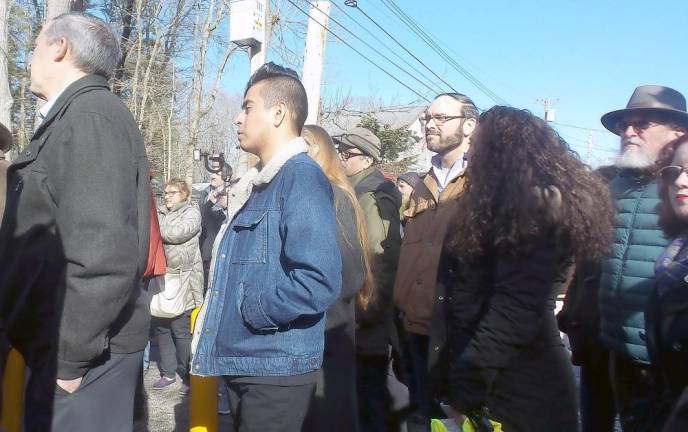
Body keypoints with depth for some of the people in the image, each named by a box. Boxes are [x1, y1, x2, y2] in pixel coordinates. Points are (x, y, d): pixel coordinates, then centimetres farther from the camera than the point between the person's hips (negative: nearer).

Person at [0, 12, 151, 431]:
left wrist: (71, 356, -18)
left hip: (83, 349, -9)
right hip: (63, 342, 9)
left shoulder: (90, 115, -16)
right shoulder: (75, 116, 14)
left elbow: (103, 253, -25)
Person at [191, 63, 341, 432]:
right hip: (241, 361, 9)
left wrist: (249, 311, -16)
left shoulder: (302, 177, -17)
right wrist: (225, 317, 8)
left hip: (275, 369, -9)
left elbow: (319, 281, -28)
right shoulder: (258, 184, 14)